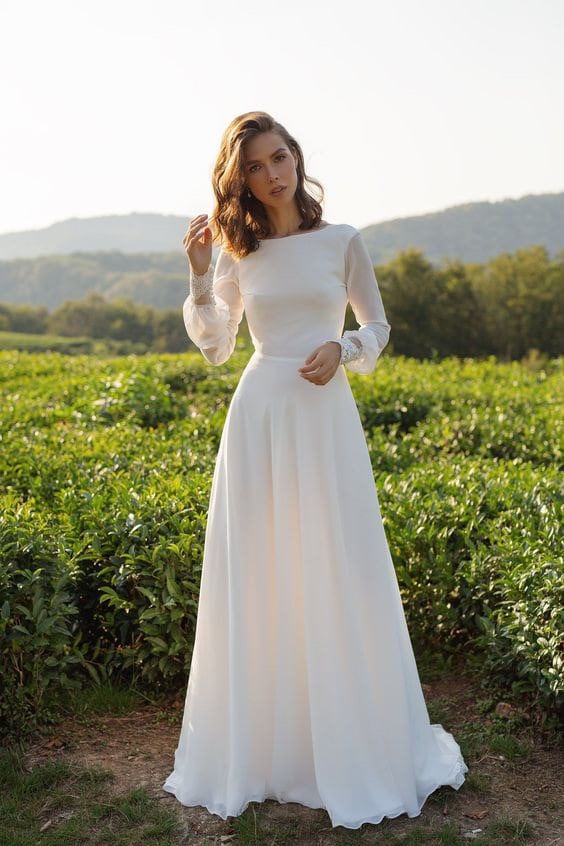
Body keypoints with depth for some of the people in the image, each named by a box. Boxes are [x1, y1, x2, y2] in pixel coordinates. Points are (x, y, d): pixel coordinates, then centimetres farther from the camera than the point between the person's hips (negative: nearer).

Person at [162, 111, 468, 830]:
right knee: (256, 578, 5)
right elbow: (215, 348, 10)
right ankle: (259, 741, 21)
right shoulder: (236, 253, 8)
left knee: (338, 576, 0)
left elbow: (378, 327, 10)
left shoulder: (342, 242, 4)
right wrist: (198, 278, -3)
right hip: (257, 416, 2)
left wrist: (343, 348, -11)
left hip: (325, 418, -1)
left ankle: (352, 744, 19)